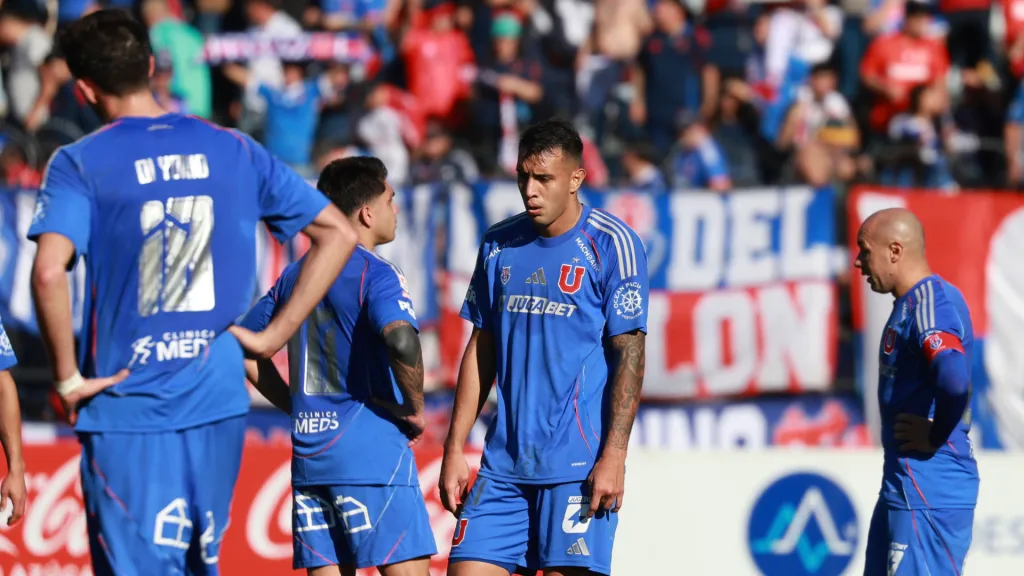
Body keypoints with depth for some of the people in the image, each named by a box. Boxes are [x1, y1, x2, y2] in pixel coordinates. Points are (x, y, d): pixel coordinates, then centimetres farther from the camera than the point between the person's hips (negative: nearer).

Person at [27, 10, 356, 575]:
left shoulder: (80, 164, -6)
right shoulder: (233, 151, 7)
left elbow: (49, 273, -23)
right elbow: (338, 233, 9)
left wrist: (67, 378, -11)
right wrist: (273, 334, 8)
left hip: (127, 409, -4)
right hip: (220, 402, 4)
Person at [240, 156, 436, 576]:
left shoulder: (294, 275, 14)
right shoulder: (374, 274, -9)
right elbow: (401, 339, -27)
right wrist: (416, 409, -12)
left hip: (309, 450, 7)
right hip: (370, 448, -7)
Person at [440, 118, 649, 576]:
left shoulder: (610, 244, -5)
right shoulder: (499, 244, 11)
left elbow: (629, 354, -8)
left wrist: (613, 457, -14)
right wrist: (454, 449, 11)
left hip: (579, 464, -5)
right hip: (503, 464, 5)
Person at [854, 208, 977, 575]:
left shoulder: (930, 303, -17)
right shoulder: (911, 303, 14)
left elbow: (954, 379, -35)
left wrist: (935, 437, -19)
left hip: (928, 495, -11)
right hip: (902, 487, 11)